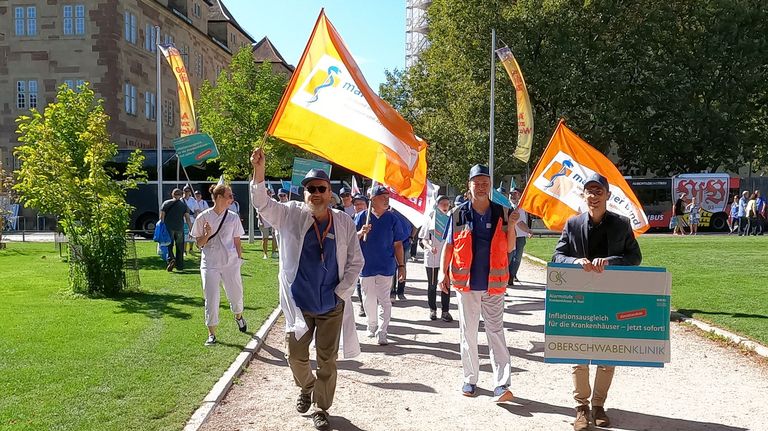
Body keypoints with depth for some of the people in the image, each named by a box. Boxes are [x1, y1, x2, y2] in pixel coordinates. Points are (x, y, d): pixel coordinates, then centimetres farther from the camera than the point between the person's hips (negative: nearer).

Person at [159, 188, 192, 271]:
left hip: (168, 228, -1)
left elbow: (161, 217, -1)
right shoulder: (184, 205, 5)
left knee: (168, 246, 7)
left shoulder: (166, 203, 5)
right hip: (180, 228, 1)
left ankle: (171, 259, -19)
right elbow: (188, 218, 0)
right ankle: (180, 265, 14)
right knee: (179, 248, 11)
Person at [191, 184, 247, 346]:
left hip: (230, 262, 2)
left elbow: (237, 241, 9)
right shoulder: (203, 217, -3)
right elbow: (199, 243, 2)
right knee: (211, 298, -2)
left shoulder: (233, 217, 2)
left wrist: (240, 259, 6)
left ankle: (238, 316, 42)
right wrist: (207, 235, -17)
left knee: (236, 294, 11)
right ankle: (212, 333, 9)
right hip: (210, 264, -2)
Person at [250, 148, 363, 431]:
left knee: (327, 360, 9)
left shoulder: (344, 223, -4)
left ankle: (321, 408, 28)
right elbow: (263, 204, -21)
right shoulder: (291, 214, -5)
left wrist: (341, 292, -7)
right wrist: (259, 172, -37)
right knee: (296, 357, 12)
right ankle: (306, 388, 44)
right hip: (299, 303, 0)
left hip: (331, 306, 0)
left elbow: (355, 261, 0)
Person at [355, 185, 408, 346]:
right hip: (366, 265, 1)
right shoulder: (362, 217, -1)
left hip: (386, 266, 0)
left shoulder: (392, 219, 1)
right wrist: (361, 232, -19)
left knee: (384, 300, 1)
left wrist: (401, 265, -1)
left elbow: (397, 244, 3)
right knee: (368, 299, 11)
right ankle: (372, 326, 31)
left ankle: (382, 332, 6)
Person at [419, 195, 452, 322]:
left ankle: (445, 311, 11)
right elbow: (424, 239, -1)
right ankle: (432, 310, 22)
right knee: (432, 285, 9)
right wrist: (429, 247, -20)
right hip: (431, 257, -1)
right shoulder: (430, 220, -1)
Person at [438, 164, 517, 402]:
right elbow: (448, 245, 6)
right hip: (466, 283, 1)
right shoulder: (459, 213, 2)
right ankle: (470, 379, 23)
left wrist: (512, 226, -9)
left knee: (496, 332, -1)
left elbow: (509, 248, 7)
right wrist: (443, 272, -3)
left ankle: (501, 384, -3)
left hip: (494, 283, 0)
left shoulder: (501, 213, 4)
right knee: (468, 332, 10)